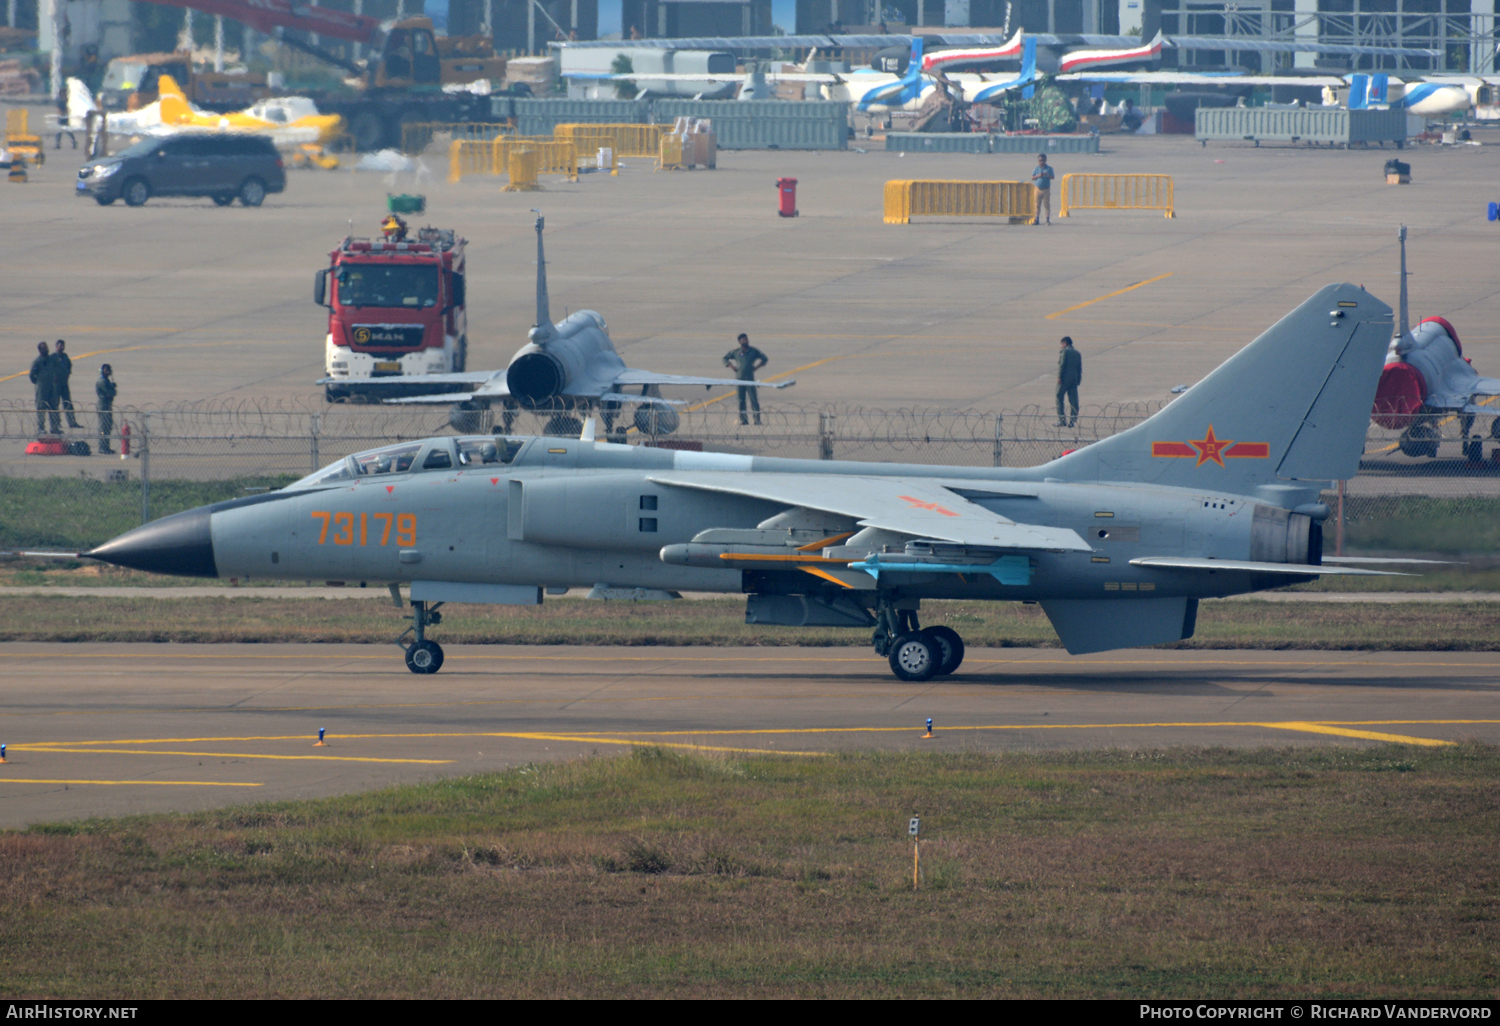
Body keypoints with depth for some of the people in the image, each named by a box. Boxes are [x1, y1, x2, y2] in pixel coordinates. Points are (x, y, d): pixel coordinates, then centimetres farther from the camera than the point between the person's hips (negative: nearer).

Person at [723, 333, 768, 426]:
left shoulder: (753, 351, 6)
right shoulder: (735, 352, 6)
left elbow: (764, 359, 16)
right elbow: (725, 358, 17)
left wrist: (755, 367, 5)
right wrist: (732, 367, 5)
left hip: (750, 378, -1)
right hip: (739, 379, 1)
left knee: (754, 399, -7)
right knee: (741, 400, 1)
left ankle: (757, 419, -6)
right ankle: (743, 419, 6)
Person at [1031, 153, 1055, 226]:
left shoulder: (1049, 169, 0)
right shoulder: (1037, 169, 6)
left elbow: (1053, 177, -5)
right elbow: (1032, 177, 4)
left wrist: (1047, 175, -24)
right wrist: (1038, 176, -14)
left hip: (1046, 189, -2)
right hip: (1038, 189, 2)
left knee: (1047, 205, 0)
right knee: (1037, 205, 5)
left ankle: (1048, 219, 6)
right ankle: (1037, 219, 10)